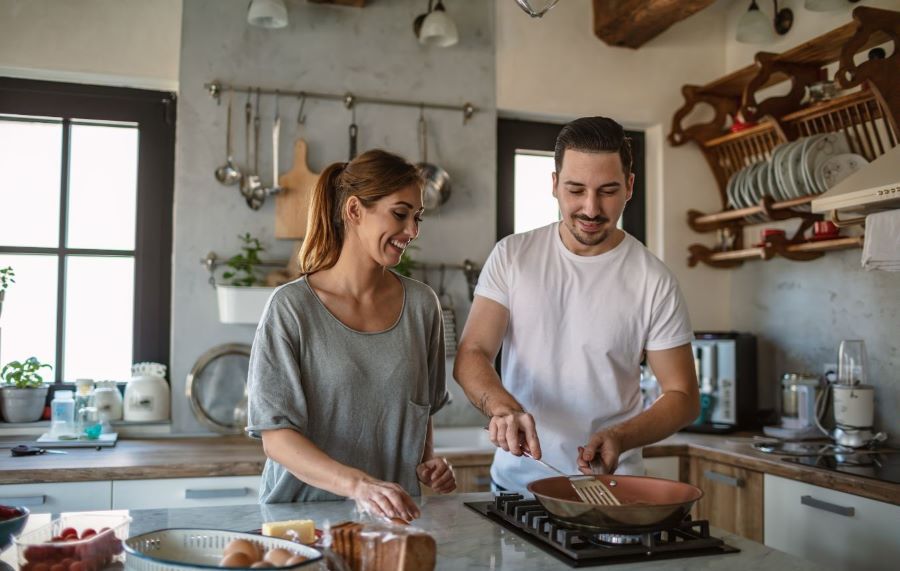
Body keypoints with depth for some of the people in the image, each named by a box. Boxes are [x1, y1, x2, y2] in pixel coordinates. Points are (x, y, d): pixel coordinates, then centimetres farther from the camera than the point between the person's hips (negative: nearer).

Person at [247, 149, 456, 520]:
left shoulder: (421, 304, 4)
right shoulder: (291, 308, -8)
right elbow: (276, 437, -12)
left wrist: (427, 461, 1)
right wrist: (359, 485, -24)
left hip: (395, 514, 1)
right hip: (304, 511, -1)